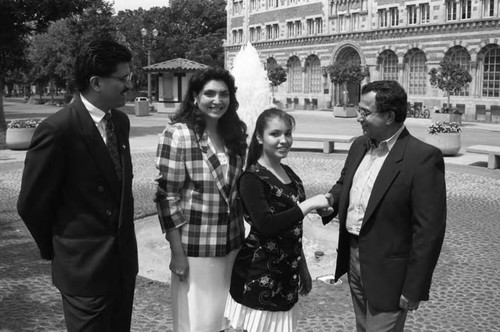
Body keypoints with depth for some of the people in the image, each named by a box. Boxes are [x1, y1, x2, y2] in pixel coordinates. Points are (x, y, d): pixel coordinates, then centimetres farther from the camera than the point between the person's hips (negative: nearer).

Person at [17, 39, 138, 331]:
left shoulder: (121, 121, 3)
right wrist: (55, 250, 2)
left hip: (124, 260, 7)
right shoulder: (58, 129, -19)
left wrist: (123, 238, 11)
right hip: (84, 267, -6)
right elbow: (31, 205, -11)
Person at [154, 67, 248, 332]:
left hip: (231, 244, 5)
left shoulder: (235, 133, 4)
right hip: (195, 247, -5)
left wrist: (242, 237, 10)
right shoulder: (178, 134, -14)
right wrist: (177, 252, -14)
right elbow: (167, 197, -14)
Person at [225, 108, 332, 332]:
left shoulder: (288, 173, 8)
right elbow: (265, 226, -28)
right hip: (259, 276, -7)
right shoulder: (252, 178, -15)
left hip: (285, 273, 7)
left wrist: (302, 268, 19)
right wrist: (309, 204, -25)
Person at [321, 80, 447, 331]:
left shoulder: (423, 157, -19)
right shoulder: (359, 145, 3)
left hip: (387, 271, -7)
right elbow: (343, 184, 18)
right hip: (353, 258, 7)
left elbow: (429, 230, -19)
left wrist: (414, 289, -17)